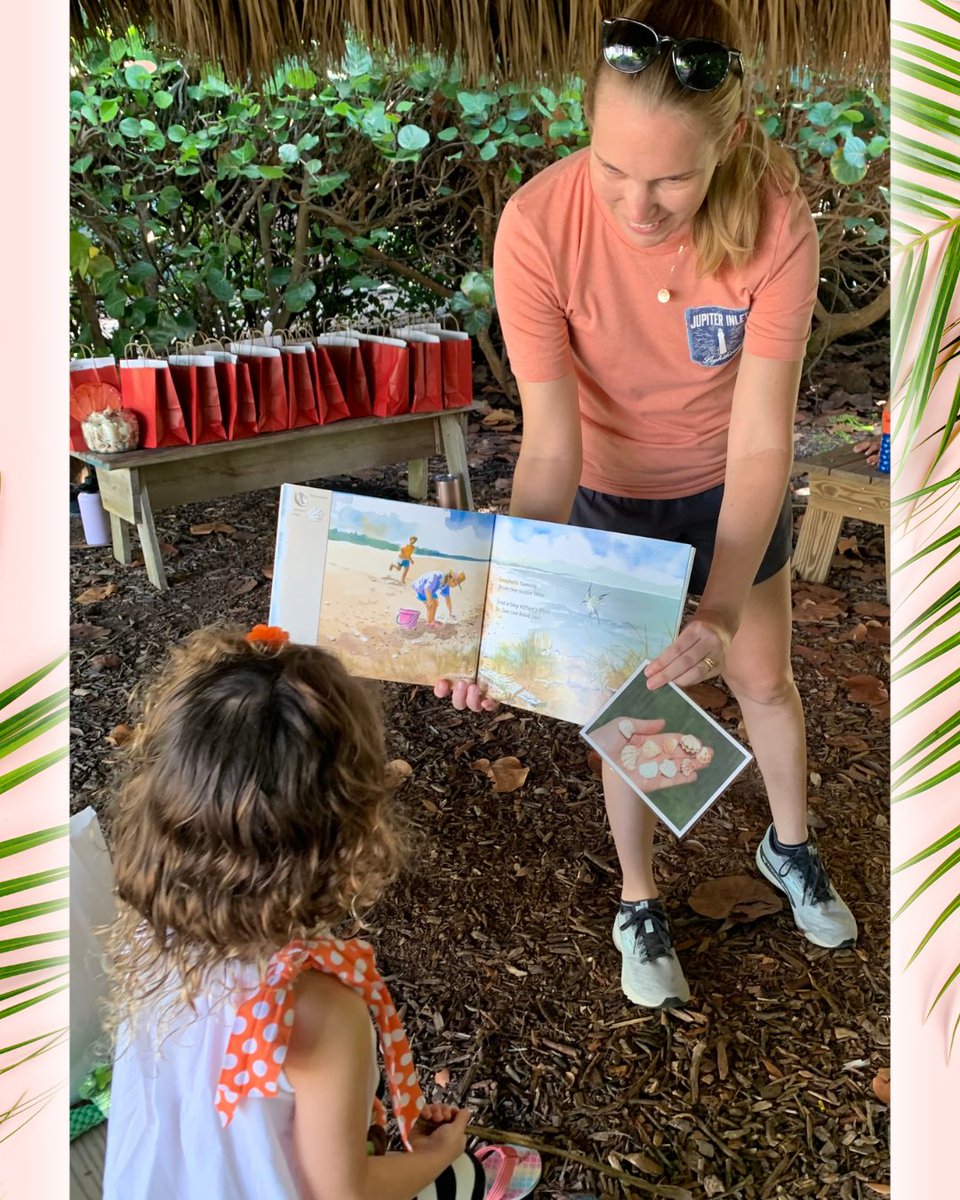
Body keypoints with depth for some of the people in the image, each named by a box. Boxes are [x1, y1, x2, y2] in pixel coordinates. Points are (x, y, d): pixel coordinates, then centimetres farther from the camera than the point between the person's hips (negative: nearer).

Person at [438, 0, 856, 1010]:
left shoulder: (774, 221, -29)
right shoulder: (538, 226, -31)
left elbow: (759, 444, -30)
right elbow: (549, 447, -31)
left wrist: (723, 610, -44)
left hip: (730, 484, 1)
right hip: (611, 492, -1)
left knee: (764, 679, 19)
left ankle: (790, 847, 50)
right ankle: (638, 905, 38)